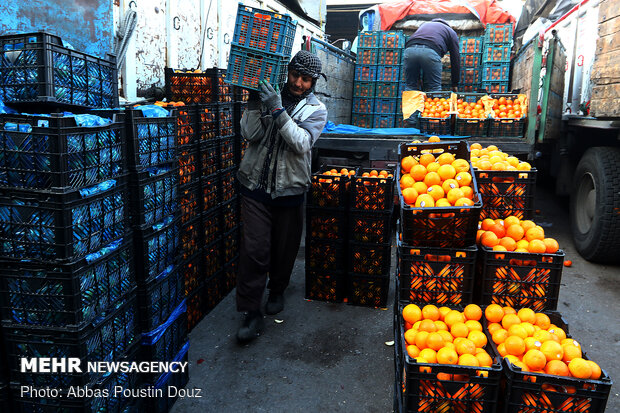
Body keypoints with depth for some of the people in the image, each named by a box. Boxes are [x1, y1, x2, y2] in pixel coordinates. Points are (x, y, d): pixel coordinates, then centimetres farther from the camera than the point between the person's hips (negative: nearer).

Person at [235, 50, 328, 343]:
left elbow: (302, 143, -17)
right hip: (256, 185, 0)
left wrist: (277, 110, -25)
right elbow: (250, 134, -7)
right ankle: (251, 311, 7)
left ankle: (277, 291, 39)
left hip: (289, 190, 1)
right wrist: (254, 102, -18)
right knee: (254, 249, -4)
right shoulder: (269, 96, 4)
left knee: (284, 248, 13)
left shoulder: (316, 109, 2)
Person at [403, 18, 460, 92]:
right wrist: (455, 84, 32)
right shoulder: (451, 32, 30)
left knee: (411, 88, 12)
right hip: (430, 51, -3)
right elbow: (455, 60, 24)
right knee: (434, 89, 6)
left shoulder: (425, 24, 42)